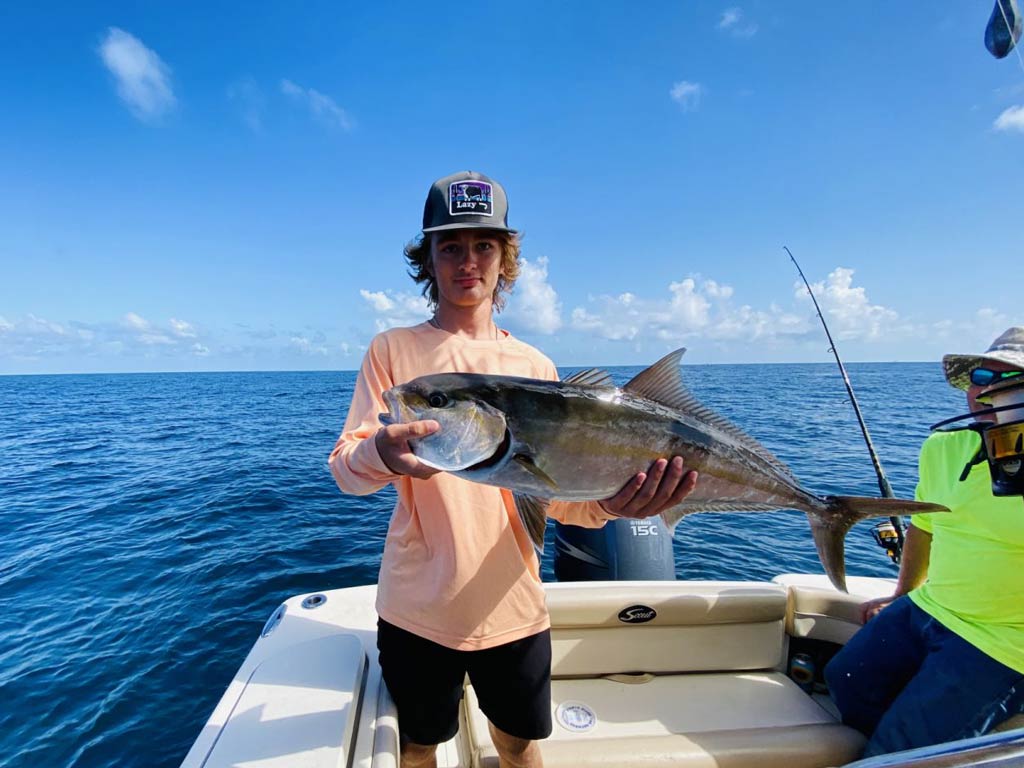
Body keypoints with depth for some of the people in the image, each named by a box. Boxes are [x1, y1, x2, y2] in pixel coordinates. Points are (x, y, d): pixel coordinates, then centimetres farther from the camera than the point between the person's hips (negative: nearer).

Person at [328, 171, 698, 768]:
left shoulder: (535, 365, 1)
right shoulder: (393, 350, -5)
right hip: (417, 607, -1)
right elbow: (343, 467, -9)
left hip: (514, 604, 2)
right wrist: (380, 454, -32)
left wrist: (607, 503, -22)